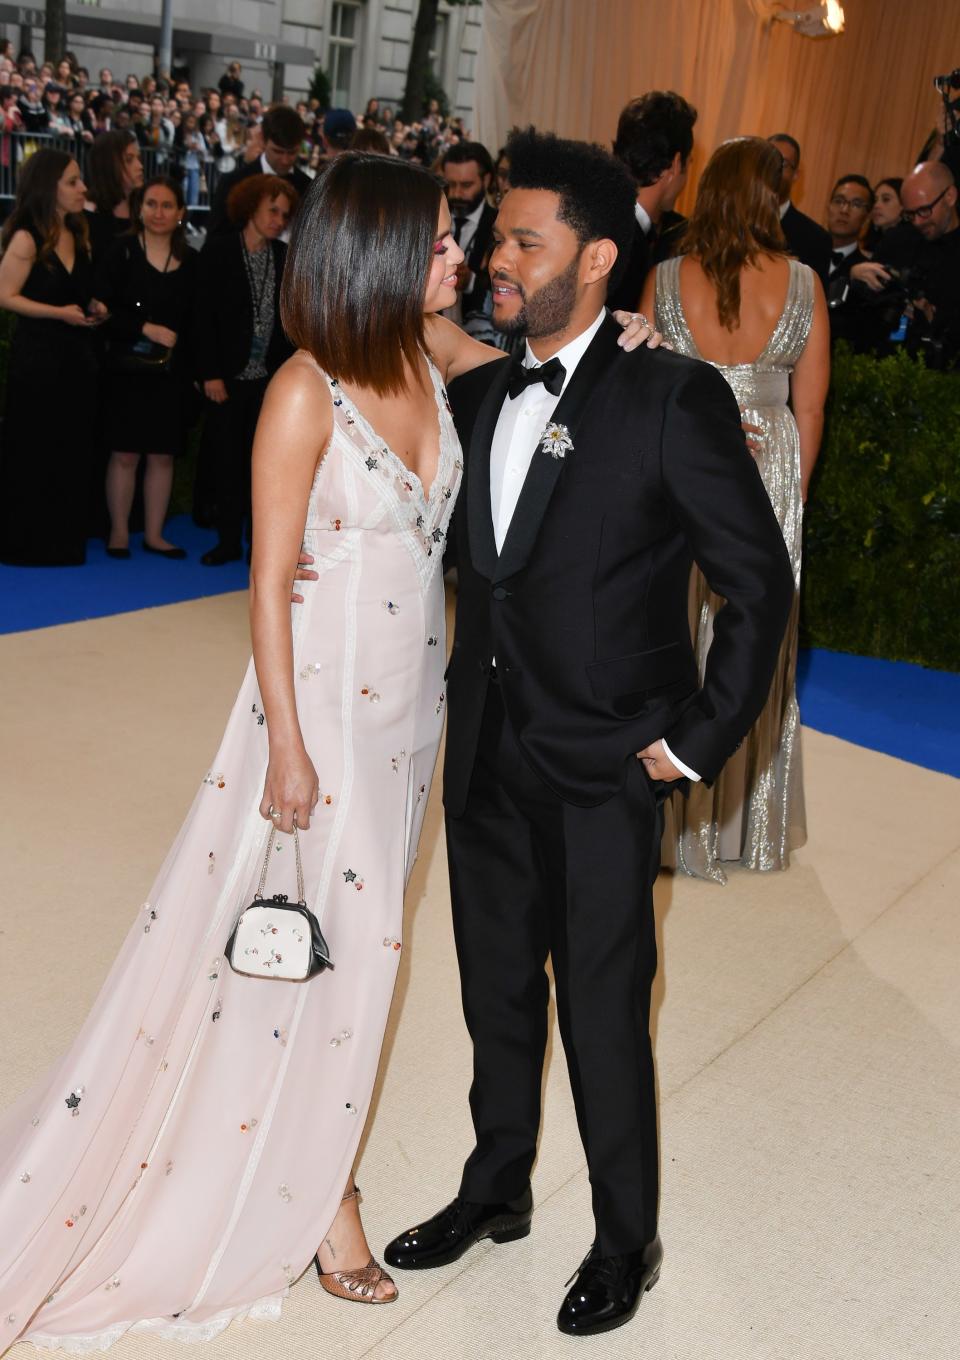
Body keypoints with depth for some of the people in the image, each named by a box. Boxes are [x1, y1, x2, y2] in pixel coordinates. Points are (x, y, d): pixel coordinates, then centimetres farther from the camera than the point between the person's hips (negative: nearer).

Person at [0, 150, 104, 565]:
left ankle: (65, 540, 18)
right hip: (37, 356, -7)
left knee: (73, 450, 8)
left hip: (77, 356, 7)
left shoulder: (78, 234, 10)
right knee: (33, 453, 1)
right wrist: (59, 312, -19)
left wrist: (91, 308, 2)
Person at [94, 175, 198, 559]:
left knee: (163, 454, 6)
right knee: (125, 452, 0)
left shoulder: (190, 261, 7)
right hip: (127, 369, -3)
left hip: (172, 374, 3)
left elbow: (195, 321, 9)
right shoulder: (121, 251, -2)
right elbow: (103, 308, -8)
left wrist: (197, 369, -1)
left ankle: (154, 534, 15)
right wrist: (145, 328, -16)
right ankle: (119, 532, 10)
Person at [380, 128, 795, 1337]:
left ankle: (626, 1243, 29)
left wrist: (703, 739, -10)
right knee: (497, 993, 19)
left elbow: (760, 581, -10)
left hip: (605, 775, -6)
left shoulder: (674, 399, -12)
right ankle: (495, 1191, 41)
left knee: (603, 1013, 7)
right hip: (488, 760, 6)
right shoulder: (477, 397, 6)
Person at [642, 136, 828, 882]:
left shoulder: (666, 280, -6)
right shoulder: (802, 282, -6)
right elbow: (810, 407, -1)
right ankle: (749, 820, 27)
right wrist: (793, 492, 11)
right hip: (768, 475, 0)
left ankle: (675, 815, 22)